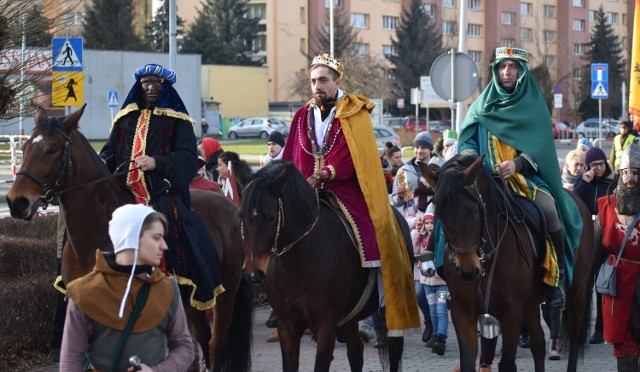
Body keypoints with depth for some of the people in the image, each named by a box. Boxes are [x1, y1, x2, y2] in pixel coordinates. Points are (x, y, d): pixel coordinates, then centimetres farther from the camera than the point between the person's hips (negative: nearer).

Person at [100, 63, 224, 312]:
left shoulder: (177, 121, 7)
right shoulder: (125, 118, 20)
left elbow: (189, 160, -3)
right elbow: (110, 151, 21)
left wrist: (157, 162, -19)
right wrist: (102, 163, -3)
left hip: (163, 194, -4)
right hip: (123, 192, 4)